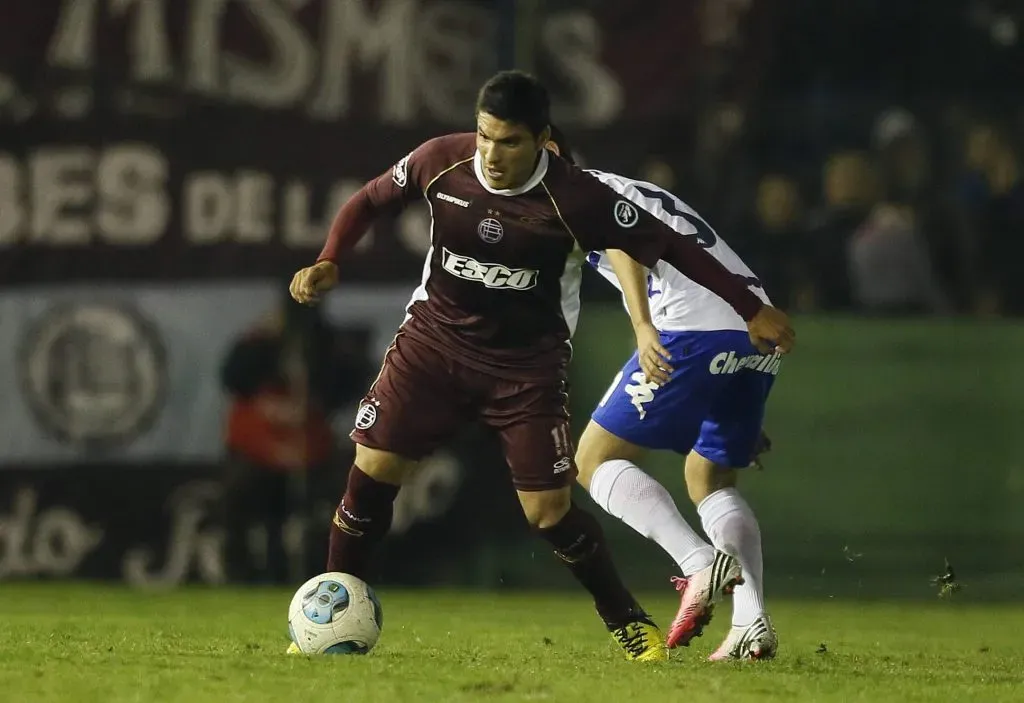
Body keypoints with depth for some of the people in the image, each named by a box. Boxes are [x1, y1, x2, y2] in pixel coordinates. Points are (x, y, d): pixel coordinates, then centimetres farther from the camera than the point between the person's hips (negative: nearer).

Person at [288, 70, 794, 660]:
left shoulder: (575, 199, -22)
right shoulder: (443, 161, -13)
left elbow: (669, 246, -16)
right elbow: (371, 200, 6)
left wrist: (752, 309, -15)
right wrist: (330, 263, -9)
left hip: (528, 362, -2)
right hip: (434, 339, 3)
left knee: (550, 513, -8)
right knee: (373, 470, -8)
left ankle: (631, 625, 14)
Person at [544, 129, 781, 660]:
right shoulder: (639, 193, 34)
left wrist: (644, 327, -27)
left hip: (694, 330, -9)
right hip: (759, 335, 9)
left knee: (595, 459, 2)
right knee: (709, 477, 23)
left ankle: (700, 562, -18)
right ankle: (753, 623, 4)